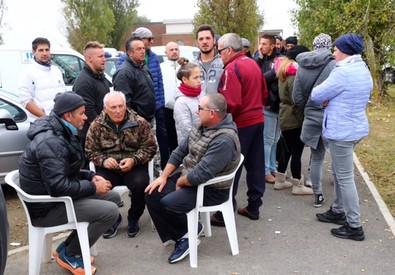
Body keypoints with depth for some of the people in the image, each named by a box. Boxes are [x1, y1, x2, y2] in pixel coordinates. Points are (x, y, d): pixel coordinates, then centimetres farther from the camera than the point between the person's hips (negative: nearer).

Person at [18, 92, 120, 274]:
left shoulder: (60, 133, 9)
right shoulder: (50, 142, -25)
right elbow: (58, 186, -31)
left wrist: (90, 176, 2)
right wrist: (92, 187, -19)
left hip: (57, 196, 11)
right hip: (47, 207, -10)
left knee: (114, 197, 9)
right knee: (110, 211, -20)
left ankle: (70, 247, 14)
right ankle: (68, 254, 1)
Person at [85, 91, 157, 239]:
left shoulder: (139, 122, -3)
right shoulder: (96, 125, 1)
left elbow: (150, 147, 1)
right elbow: (90, 151, 6)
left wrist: (134, 160, -16)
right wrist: (103, 160, -14)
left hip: (134, 166, -1)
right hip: (108, 168, 1)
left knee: (140, 184, -30)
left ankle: (133, 219, 3)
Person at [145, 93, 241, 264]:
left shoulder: (224, 141, -29)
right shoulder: (203, 126, 2)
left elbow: (201, 174, -30)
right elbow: (180, 150, 6)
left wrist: (180, 182, -12)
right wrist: (164, 176, -1)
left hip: (210, 189, -9)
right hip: (187, 177, 9)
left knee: (167, 204, -26)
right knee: (152, 195, -2)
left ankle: (191, 231, 4)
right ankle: (182, 236, 5)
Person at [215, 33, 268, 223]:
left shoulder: (231, 69, -16)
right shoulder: (253, 64, 10)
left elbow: (231, 103, -23)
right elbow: (264, 93, 15)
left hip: (240, 124, -8)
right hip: (257, 120, 8)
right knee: (255, 165, 13)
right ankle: (253, 206, 24)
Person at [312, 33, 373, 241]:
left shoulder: (343, 72, -21)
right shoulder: (364, 70, 10)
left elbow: (316, 95, -15)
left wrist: (325, 97, 8)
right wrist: (330, 99, 1)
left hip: (342, 131, -10)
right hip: (356, 127, 10)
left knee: (345, 178, -2)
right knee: (339, 173, 21)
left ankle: (354, 227, 7)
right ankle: (338, 211, 35)